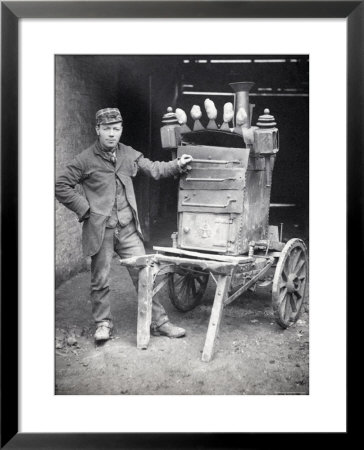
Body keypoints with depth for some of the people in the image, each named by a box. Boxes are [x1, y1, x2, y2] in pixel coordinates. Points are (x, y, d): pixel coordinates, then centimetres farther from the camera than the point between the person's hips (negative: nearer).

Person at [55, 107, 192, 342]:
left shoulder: (129, 155, 8)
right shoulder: (85, 160, -5)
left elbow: (153, 169, 18)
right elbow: (61, 186, -1)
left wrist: (177, 165, 7)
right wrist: (85, 208, -6)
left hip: (128, 228, 3)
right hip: (100, 230, -3)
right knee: (101, 280, 7)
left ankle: (159, 322, 14)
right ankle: (103, 324, 26)